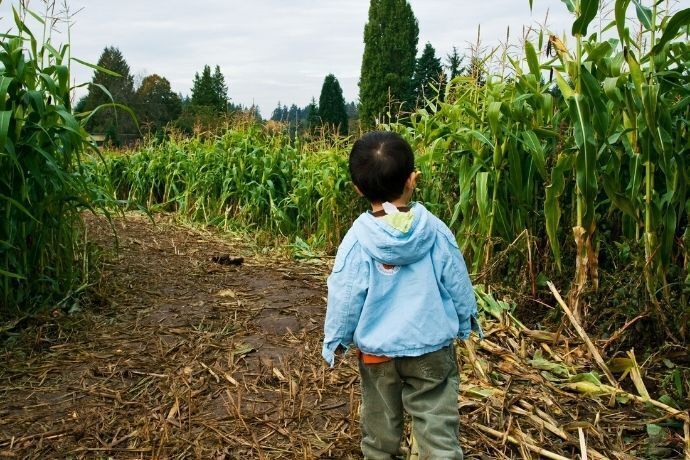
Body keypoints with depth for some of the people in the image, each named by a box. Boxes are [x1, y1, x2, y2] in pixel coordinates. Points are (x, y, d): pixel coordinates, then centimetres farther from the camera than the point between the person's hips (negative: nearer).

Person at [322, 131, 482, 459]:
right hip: (432, 349, 0)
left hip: (376, 351, 0)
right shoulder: (435, 230, -13)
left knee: (380, 426, 21)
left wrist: (334, 341, 6)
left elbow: (344, 297, -10)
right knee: (438, 427, 9)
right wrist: (467, 323, 16)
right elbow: (457, 284, -2)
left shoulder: (357, 240, -17)